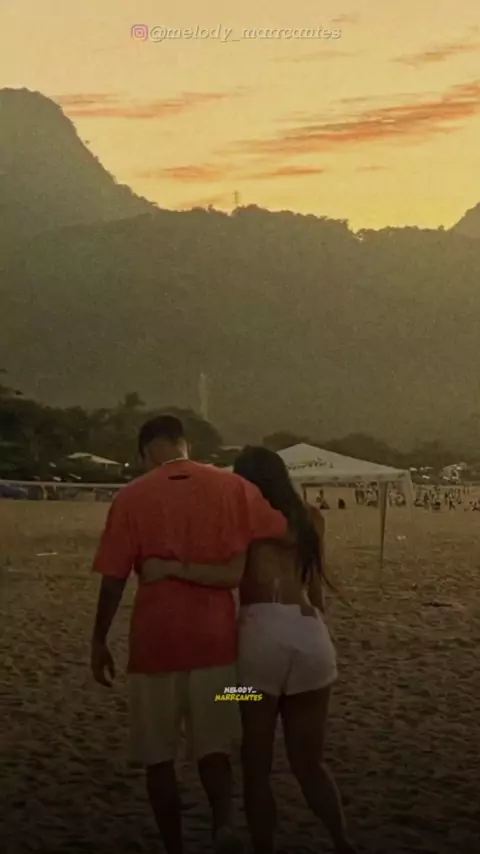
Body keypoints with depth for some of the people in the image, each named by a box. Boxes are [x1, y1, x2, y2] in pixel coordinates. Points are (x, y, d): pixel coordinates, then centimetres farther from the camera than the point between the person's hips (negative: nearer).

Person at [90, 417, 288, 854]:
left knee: (159, 756, 12)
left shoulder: (133, 496, -4)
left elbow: (113, 580, -5)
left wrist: (99, 642, 6)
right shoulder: (233, 487, 1)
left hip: (155, 641, -2)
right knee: (213, 746, 14)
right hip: (214, 637, 2)